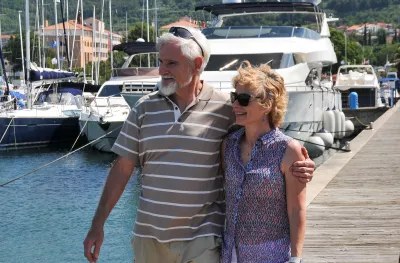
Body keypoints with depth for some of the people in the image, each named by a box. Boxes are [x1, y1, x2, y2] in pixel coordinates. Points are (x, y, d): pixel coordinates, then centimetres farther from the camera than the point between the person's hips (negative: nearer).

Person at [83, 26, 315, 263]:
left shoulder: (226, 110, -6)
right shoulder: (145, 108, 3)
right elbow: (123, 168, 5)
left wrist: (297, 168, -17)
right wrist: (98, 224, 4)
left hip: (202, 237, -3)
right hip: (150, 235, 3)